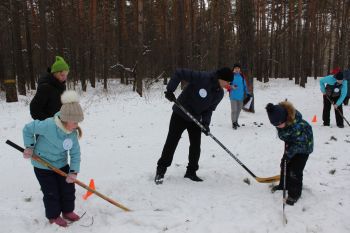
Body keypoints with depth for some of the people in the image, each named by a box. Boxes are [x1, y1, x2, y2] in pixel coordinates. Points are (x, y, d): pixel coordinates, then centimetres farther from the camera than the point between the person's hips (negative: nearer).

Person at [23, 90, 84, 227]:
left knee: (68, 189, 12)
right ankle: (53, 216, 28)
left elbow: (75, 153, -9)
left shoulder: (73, 132, -14)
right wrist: (29, 147, -16)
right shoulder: (48, 125, -32)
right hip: (43, 166, -5)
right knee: (51, 193, 4)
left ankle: (68, 211, 36)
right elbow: (27, 129, -15)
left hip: (62, 165, 5)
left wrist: (74, 171, -18)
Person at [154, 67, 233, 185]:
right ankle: (160, 170, 13)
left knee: (196, 145, 6)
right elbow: (179, 73, -25)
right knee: (171, 142, -1)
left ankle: (191, 172, 23)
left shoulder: (219, 93, -3)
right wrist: (170, 90, -28)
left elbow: (210, 108, 2)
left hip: (195, 119, 6)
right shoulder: (202, 77, -26)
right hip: (180, 114, -6)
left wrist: (205, 122, -13)